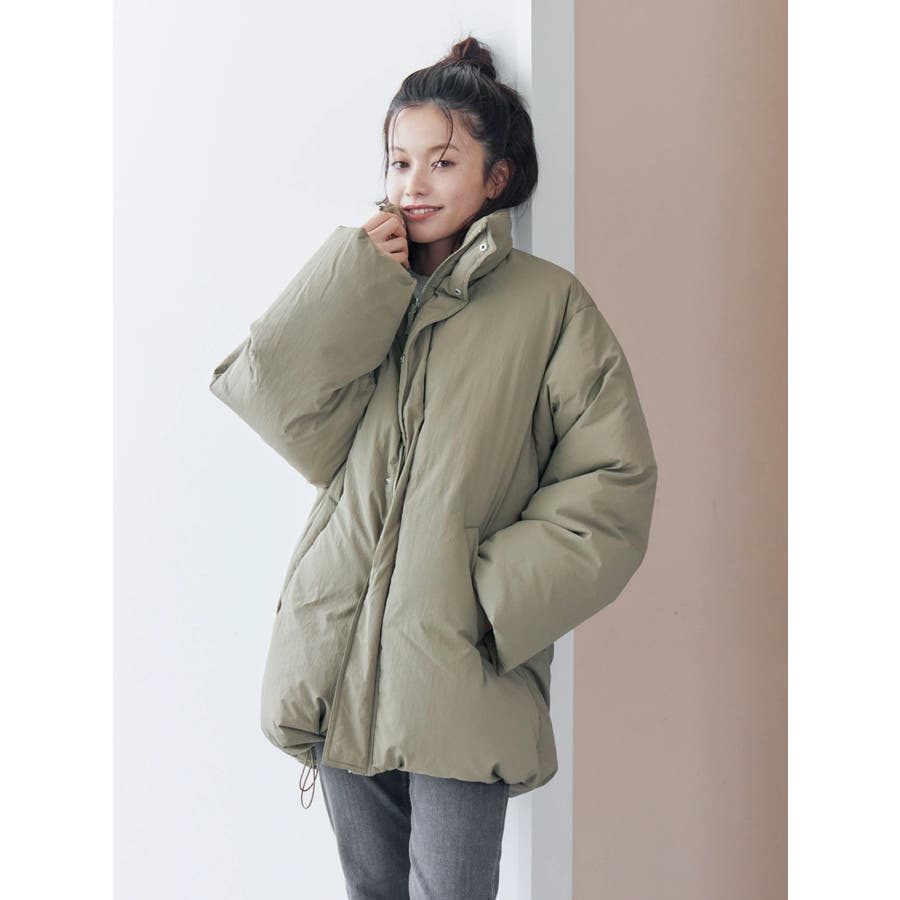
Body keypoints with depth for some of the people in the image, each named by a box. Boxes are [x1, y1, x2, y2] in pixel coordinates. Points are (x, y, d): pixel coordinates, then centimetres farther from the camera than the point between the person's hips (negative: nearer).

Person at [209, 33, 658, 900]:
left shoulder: (549, 304, -2)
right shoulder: (358, 296, 11)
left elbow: (612, 486, -5)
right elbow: (293, 418, -5)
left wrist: (494, 595, -12)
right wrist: (359, 280, -9)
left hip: (462, 675, -4)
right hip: (340, 660, 4)